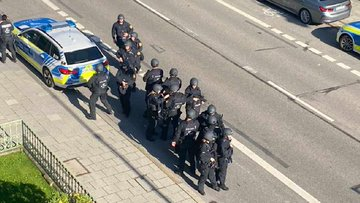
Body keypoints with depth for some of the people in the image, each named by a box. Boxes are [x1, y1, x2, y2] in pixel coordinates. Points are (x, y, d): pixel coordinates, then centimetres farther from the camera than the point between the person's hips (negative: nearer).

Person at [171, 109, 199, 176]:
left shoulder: (182, 124, -28)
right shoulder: (196, 122, -21)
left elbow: (177, 133, -18)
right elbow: (198, 129, -2)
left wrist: (174, 141, -3)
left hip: (183, 143, -2)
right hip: (192, 142, 3)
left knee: (182, 157, 17)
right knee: (192, 156, 23)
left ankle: (180, 171, 31)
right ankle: (192, 170, 39)